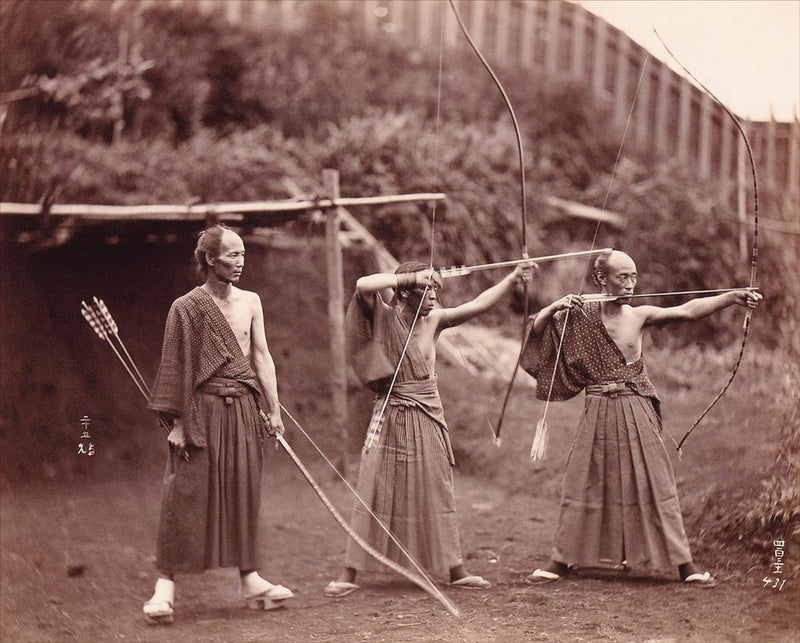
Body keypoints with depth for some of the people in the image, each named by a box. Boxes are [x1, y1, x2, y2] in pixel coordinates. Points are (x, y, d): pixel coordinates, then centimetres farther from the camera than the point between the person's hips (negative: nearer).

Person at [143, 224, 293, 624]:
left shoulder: (250, 302, 9)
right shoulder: (186, 308, -5)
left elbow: (262, 356, 10)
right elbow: (176, 369, -6)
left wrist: (274, 409, 5)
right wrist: (177, 423, -10)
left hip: (242, 409, 5)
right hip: (201, 408, -5)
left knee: (244, 492, 8)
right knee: (186, 494, -7)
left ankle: (249, 579, 15)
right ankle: (165, 584, -4)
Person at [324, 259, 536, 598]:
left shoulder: (434, 319, 7)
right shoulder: (385, 318, -8)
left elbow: (478, 305, 9)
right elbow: (363, 286, -26)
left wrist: (512, 278, 3)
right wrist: (411, 277, -22)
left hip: (429, 416, 5)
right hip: (392, 417, -5)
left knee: (437, 492, 11)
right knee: (375, 492, -3)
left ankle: (455, 569, 17)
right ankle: (349, 573, 2)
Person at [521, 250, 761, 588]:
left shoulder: (640, 316, -1)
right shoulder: (582, 315, 1)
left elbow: (688, 310, -12)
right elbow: (536, 329, 3)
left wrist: (731, 297, -25)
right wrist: (555, 308, -16)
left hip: (637, 412, 0)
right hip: (599, 412, 0)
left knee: (655, 483, -1)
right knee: (582, 483, 5)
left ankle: (684, 563, 3)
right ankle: (561, 560, 16)